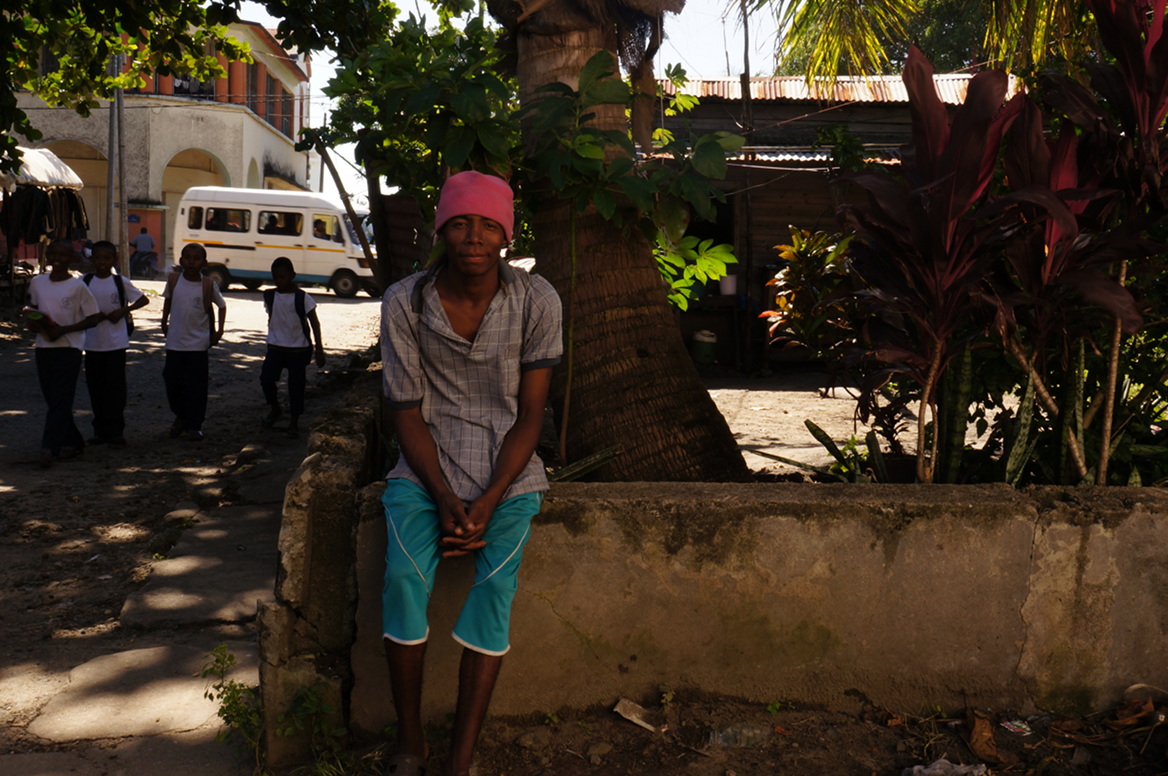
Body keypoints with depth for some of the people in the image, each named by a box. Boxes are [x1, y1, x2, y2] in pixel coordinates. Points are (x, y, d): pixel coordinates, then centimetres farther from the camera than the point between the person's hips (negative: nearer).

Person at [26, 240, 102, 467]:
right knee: (52, 399, 10)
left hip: (69, 348, -5)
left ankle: (50, 448, -10)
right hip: (43, 347, 5)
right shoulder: (37, 283, 7)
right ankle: (73, 442, 22)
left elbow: (94, 317, -7)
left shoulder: (77, 286, -7)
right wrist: (32, 321, 0)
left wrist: (63, 330, -15)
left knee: (60, 400, -8)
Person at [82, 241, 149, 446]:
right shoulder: (85, 282, 3)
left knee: (116, 386, -2)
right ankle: (100, 429, 17)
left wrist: (122, 311, -9)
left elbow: (143, 300, 4)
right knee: (95, 387, 7)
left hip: (116, 342, -2)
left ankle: (115, 431, 4)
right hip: (93, 343, 2)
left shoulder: (121, 282, -1)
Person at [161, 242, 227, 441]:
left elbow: (221, 305, 6)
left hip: (198, 344, -2)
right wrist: (164, 323, 15)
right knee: (173, 384, 8)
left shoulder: (208, 284, -6)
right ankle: (181, 417, 31)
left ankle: (194, 425, 13)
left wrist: (219, 331, 1)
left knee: (196, 387, 1)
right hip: (175, 343, 2)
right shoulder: (173, 279, -1)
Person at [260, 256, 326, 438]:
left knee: (296, 384, 2)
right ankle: (274, 408, 16)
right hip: (275, 347, 3)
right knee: (266, 378, -11)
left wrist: (319, 349, -10)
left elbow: (314, 323, -7)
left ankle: (294, 422, 15)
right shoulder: (270, 296, 1)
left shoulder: (302, 298, -9)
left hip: (298, 348, -3)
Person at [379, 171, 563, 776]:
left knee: (496, 578, -23)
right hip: (427, 464, 0)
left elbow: (529, 414, -5)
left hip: (508, 467, 0)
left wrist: (487, 503, -16)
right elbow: (407, 411, -3)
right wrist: (445, 497, -15)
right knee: (404, 573, -23)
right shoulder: (405, 302, -6)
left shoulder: (536, 301, -8)